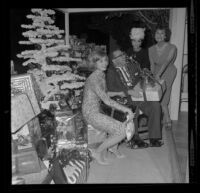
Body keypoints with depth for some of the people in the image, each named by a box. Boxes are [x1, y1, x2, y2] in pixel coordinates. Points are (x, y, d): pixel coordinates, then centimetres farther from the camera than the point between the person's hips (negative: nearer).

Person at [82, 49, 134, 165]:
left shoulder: (102, 76, 9)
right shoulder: (94, 79, -21)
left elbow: (105, 98, 13)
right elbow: (107, 101, -26)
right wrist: (126, 110, -23)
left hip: (97, 111, 9)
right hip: (91, 114, -9)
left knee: (128, 124, 8)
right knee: (122, 131, -12)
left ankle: (113, 148, 22)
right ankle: (97, 152, 2)